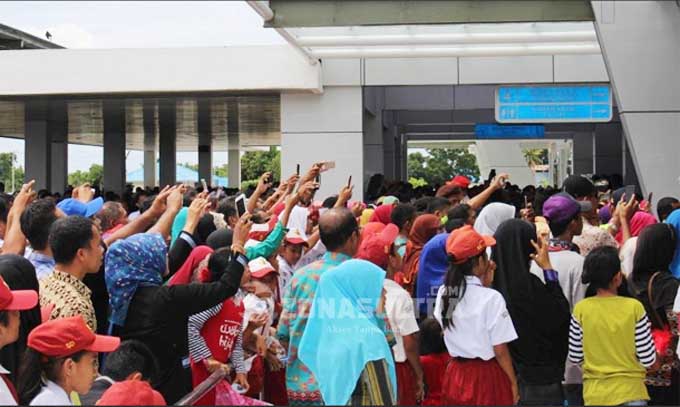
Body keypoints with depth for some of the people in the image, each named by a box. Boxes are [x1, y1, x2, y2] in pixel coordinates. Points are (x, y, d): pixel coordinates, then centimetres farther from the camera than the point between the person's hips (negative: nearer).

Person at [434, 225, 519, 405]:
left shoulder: (443, 294, -2)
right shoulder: (491, 298, -19)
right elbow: (500, 350, -16)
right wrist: (513, 383, -1)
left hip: (455, 374, 5)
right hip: (486, 376, -5)